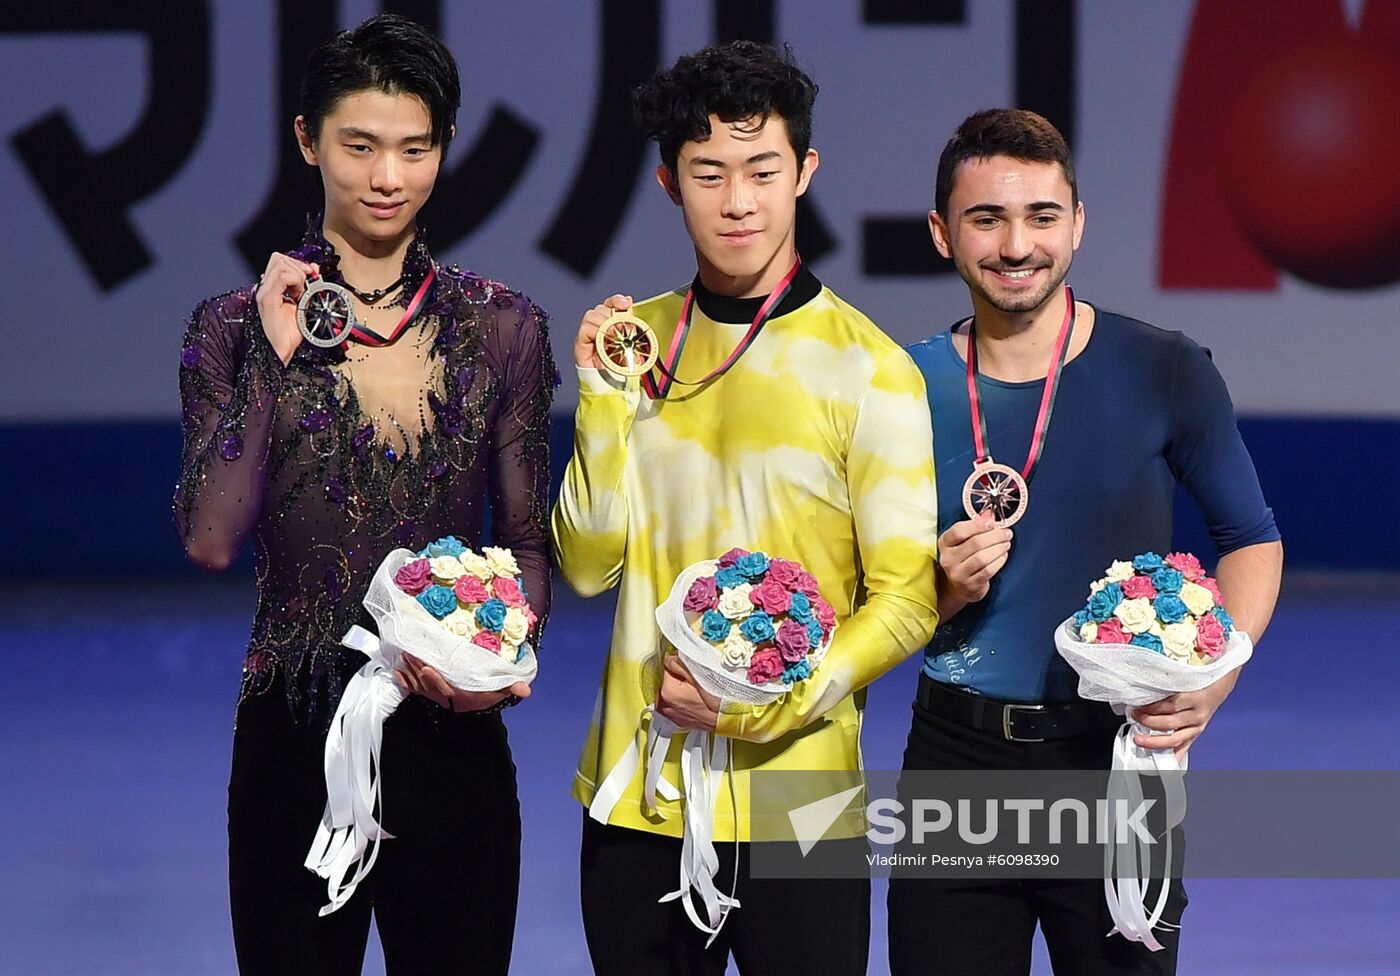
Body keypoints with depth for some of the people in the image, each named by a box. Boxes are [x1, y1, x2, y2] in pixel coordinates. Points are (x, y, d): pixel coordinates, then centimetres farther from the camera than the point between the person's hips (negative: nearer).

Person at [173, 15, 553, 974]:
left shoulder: (502, 327, 4)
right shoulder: (236, 326, 0)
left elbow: (527, 538, 8)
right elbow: (211, 538, -10)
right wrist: (273, 357, -13)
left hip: (453, 735, 1)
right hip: (295, 739, -1)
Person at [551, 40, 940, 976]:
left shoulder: (866, 368, -7)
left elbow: (908, 599, -7)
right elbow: (590, 565, 3)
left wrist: (775, 705, -19)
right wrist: (604, 400, -8)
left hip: (794, 801, -4)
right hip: (639, 791, 4)